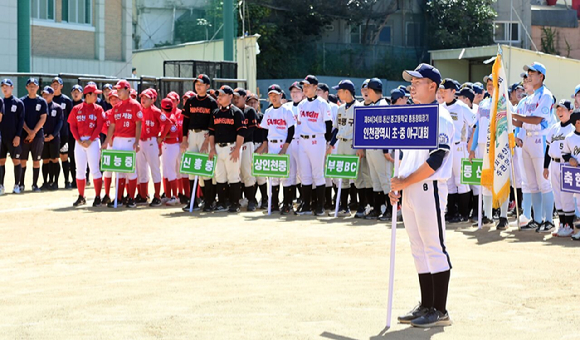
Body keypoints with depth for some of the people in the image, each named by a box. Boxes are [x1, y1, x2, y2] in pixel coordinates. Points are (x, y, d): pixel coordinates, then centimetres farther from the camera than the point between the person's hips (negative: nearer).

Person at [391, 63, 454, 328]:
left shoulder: (440, 117, -10)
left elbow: (436, 159, -18)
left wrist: (405, 181, -15)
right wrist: (397, 185, 9)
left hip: (429, 189, -9)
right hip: (409, 191, 9)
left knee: (434, 248, -6)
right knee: (419, 249, 11)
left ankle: (440, 311, -2)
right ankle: (426, 306, 18)